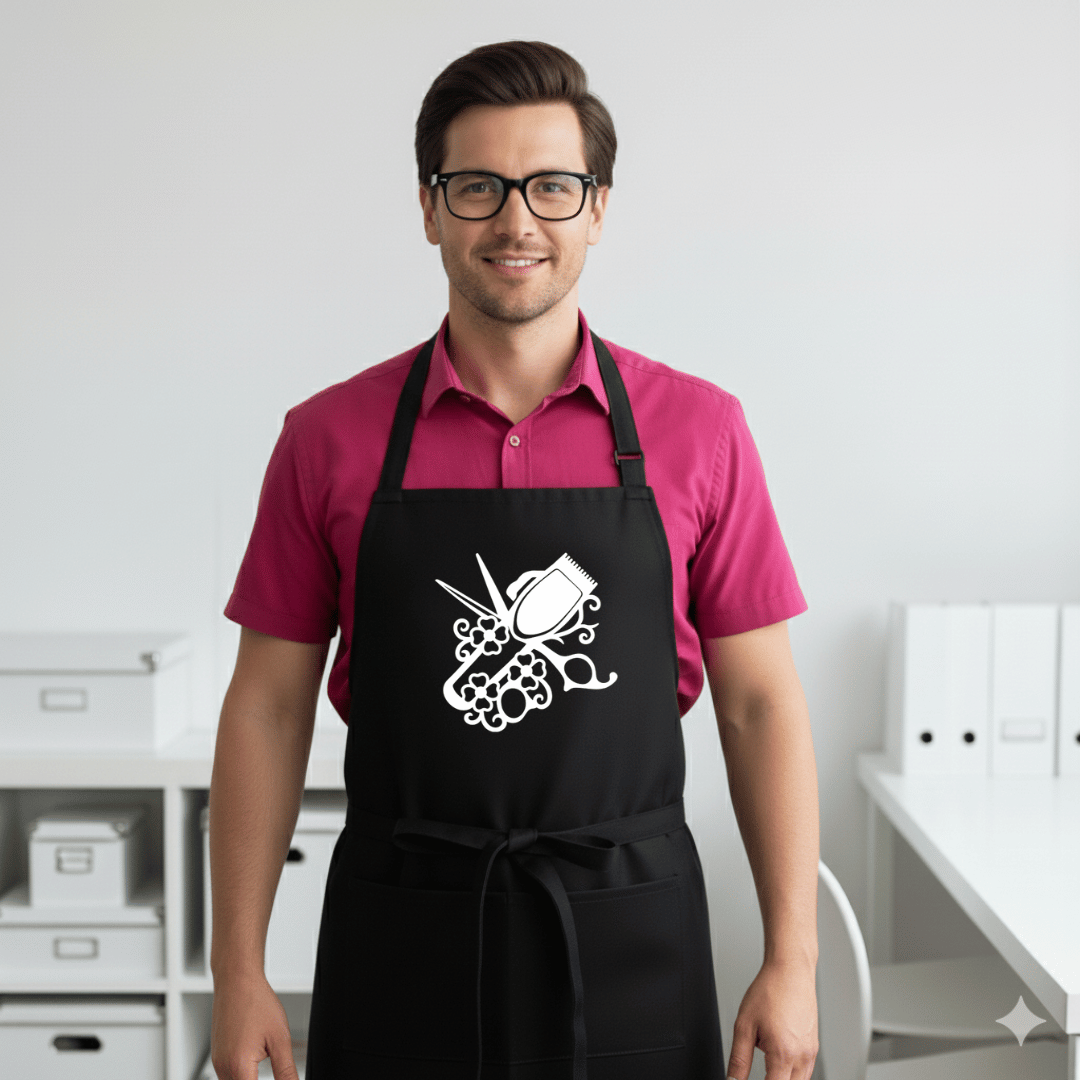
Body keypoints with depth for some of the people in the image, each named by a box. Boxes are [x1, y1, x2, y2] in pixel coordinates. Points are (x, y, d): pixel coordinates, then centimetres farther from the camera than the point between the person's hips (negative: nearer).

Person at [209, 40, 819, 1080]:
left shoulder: (697, 429, -2)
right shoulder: (328, 437, -1)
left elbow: (759, 701, 1)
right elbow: (267, 704, 2)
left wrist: (791, 960, -3)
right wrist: (238, 972, 0)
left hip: (630, 944, 0)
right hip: (400, 944, 0)